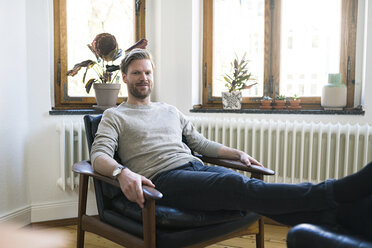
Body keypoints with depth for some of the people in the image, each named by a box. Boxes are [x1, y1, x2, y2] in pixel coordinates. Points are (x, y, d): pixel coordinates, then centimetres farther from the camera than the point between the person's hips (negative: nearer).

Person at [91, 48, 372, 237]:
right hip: (164, 177, -5)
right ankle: (339, 191, -41)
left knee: (248, 186, -24)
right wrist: (122, 172, -26)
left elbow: (201, 143, 26)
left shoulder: (170, 110, 26)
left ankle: (349, 213, -38)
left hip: (196, 166, 5)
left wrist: (238, 153, 12)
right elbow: (99, 155, -3)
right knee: (237, 185, -31)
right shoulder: (114, 116, 13)